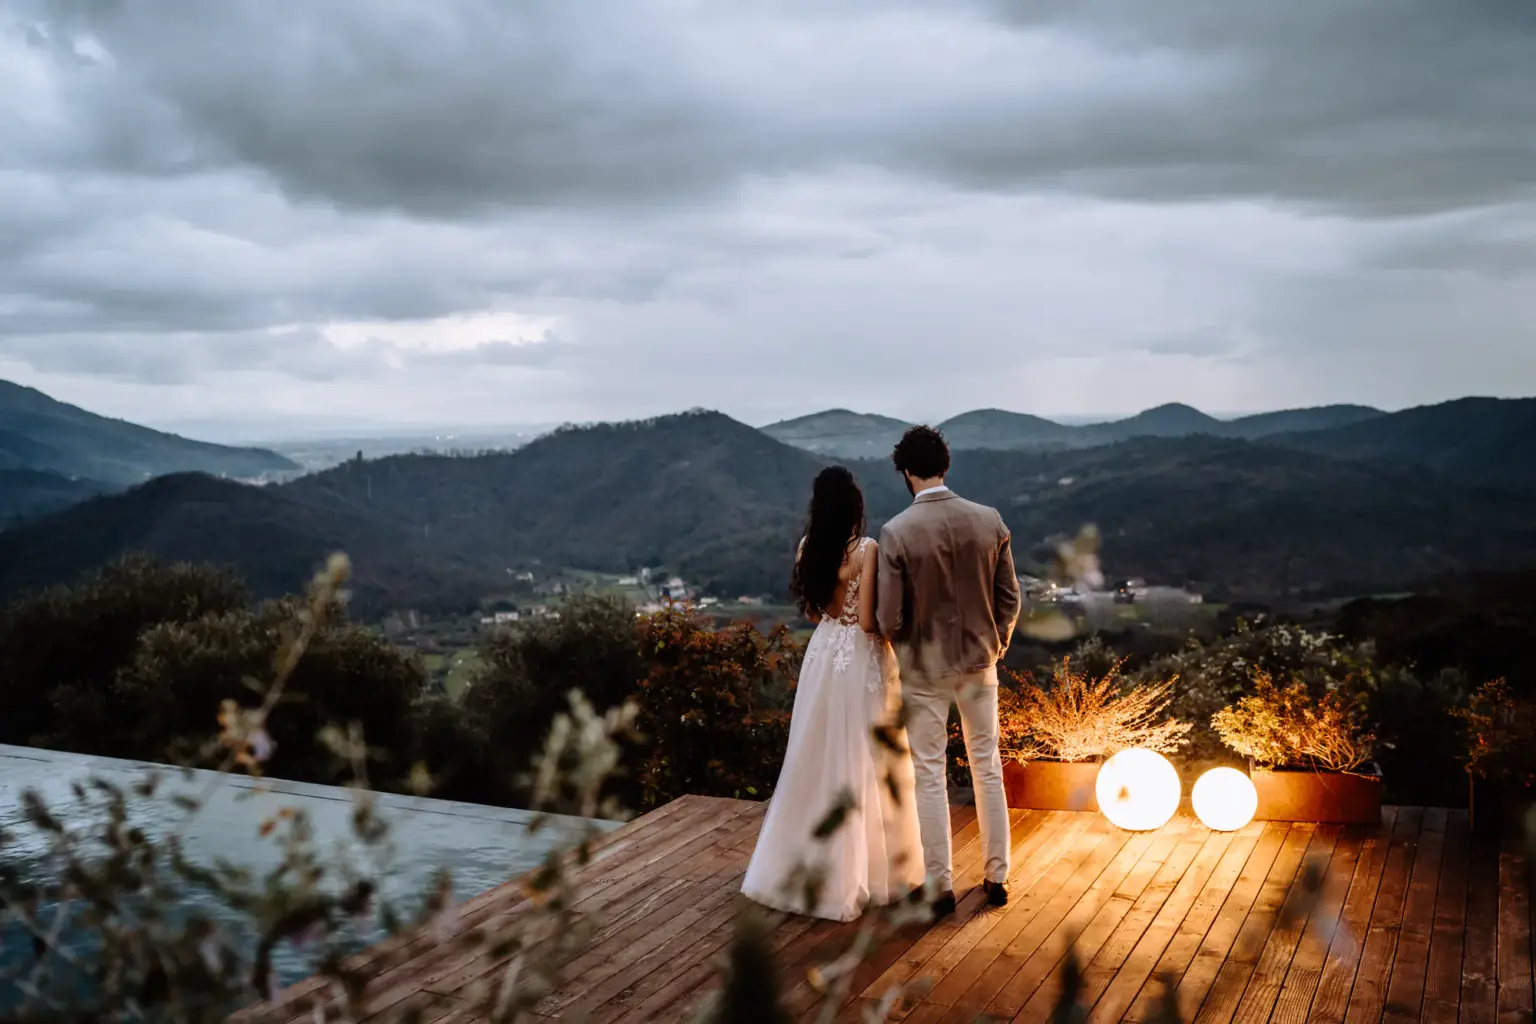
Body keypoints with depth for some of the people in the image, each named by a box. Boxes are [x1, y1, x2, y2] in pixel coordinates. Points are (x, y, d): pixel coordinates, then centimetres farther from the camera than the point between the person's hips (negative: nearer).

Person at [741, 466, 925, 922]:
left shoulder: (809, 547, 1)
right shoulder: (867, 550, -17)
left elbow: (811, 611, 9)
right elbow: (868, 620, -18)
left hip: (822, 655, 6)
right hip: (861, 661, -6)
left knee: (818, 762, 16)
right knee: (860, 766, 6)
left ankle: (808, 863, 26)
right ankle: (867, 867, 17)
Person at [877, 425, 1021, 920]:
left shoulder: (896, 533, -19)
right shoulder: (989, 520, -8)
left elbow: (889, 619, -16)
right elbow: (1009, 599, -1)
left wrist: (907, 644, 6)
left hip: (924, 667, -3)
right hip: (979, 661, 3)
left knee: (929, 776, 9)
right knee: (987, 768, 17)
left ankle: (941, 887, 17)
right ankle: (996, 878, 26)